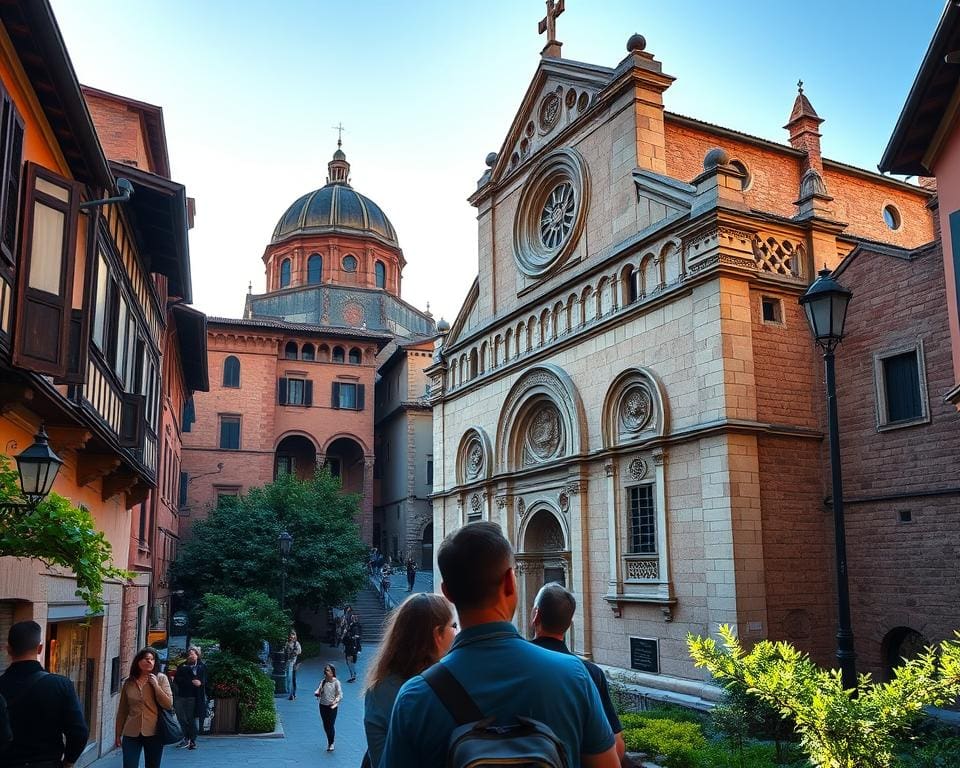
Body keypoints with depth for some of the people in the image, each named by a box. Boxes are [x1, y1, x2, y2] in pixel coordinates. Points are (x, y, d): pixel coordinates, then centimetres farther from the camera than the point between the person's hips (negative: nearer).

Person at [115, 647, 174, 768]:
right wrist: (118, 734, 11)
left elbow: (168, 705, -8)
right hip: (131, 733, 1)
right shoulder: (128, 683, 5)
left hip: (153, 733, -1)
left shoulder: (161, 678, -1)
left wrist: (156, 685, -14)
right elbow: (122, 711, 11)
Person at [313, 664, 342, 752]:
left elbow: (340, 694, -8)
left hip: (332, 707, -4)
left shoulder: (336, 682, -9)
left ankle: (331, 744, 12)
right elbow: (318, 690, 2)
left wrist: (335, 701, -24)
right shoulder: (323, 682, 4)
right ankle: (330, 738, 35)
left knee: (330, 725, -4)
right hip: (323, 706, 4)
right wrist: (317, 693, -21)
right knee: (325, 725, 11)